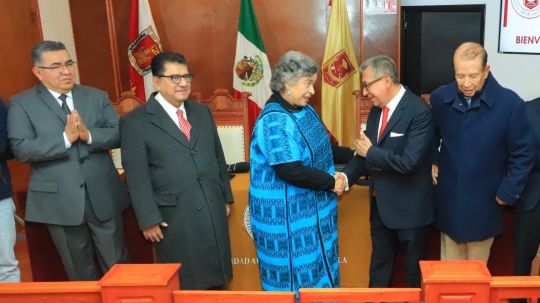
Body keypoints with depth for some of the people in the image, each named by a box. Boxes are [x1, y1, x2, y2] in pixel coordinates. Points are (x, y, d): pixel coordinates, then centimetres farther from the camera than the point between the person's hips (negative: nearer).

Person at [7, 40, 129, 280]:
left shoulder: (97, 97, 6)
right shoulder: (21, 103, -2)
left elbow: (119, 134, -2)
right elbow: (21, 149, -14)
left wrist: (89, 134, -20)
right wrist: (66, 138, -23)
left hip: (103, 197, 2)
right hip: (60, 202, -2)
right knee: (81, 273, 16)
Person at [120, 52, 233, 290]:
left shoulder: (202, 112, 10)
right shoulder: (135, 122, -8)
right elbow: (137, 176, -10)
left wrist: (225, 197, 13)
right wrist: (149, 219, -12)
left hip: (213, 211, 5)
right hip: (174, 218, -5)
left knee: (216, 280, 15)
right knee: (184, 286, 9)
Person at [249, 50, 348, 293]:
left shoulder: (305, 110, 6)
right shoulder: (273, 121, -23)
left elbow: (321, 147, 17)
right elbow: (291, 172, -28)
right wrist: (331, 182, -17)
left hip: (312, 208, 9)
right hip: (286, 213, -9)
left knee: (317, 268, 19)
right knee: (295, 275, 5)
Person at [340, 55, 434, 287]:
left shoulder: (419, 112, -21)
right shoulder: (376, 109, 4)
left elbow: (408, 162, -29)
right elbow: (366, 152, 5)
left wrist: (371, 152, -17)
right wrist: (346, 176, -11)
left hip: (409, 207, -7)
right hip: (380, 204, 7)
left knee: (414, 268, 14)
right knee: (379, 264, 21)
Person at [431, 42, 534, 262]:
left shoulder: (510, 103, -15)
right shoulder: (440, 97, -6)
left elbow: (523, 155, -6)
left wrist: (508, 192, -6)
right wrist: (432, 162, 2)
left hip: (483, 203, -2)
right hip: (448, 201, 2)